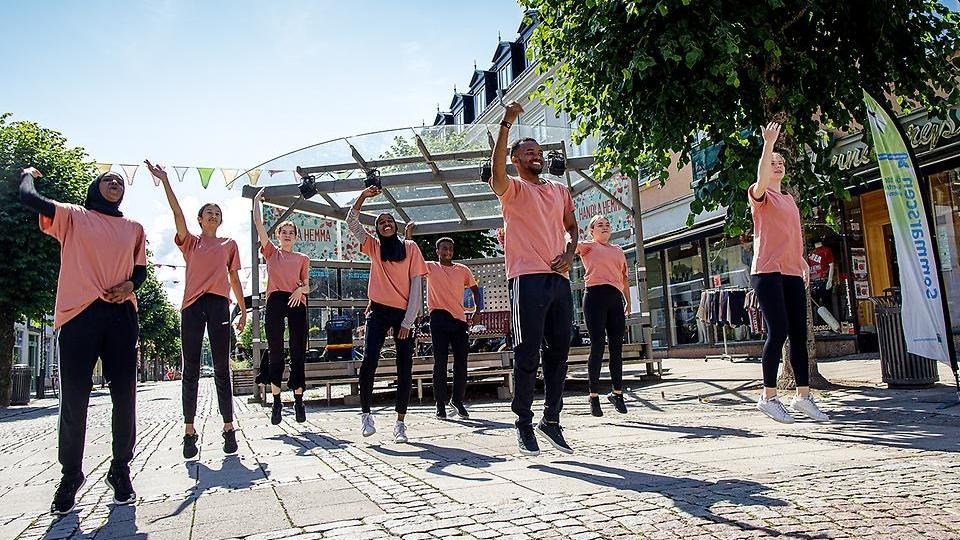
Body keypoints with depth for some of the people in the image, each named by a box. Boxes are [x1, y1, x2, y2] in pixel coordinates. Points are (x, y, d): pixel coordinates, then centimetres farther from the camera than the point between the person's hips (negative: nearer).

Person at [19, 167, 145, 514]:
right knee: (74, 399, 0)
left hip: (120, 315, 3)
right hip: (79, 314, -2)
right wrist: (29, 173, 19)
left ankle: (120, 471, 16)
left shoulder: (134, 229, 20)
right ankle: (70, 476, 16)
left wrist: (130, 284, 0)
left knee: (124, 398, 2)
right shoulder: (72, 216, 12)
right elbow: (28, 198, -1)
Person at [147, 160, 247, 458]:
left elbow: (234, 278, 16)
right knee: (190, 370, 2)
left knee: (221, 370, 0)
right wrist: (165, 181, -6)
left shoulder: (229, 244, 17)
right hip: (192, 305, 0)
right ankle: (189, 431, 6)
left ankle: (228, 428, 4)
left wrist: (243, 310, 10)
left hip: (218, 304, 0)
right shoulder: (190, 242, 15)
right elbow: (177, 213, 3)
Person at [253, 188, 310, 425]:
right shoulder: (271, 252, 15)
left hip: (297, 303, 1)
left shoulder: (302, 258, 18)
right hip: (275, 301, -1)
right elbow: (259, 225, 8)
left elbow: (307, 285, 14)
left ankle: (299, 400, 7)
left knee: (298, 351, 0)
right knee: (275, 352, -2)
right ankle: (276, 401, 5)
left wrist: (300, 290, -7)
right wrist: (257, 201, 12)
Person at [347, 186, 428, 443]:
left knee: (405, 369, 0)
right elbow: (351, 222, -2)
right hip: (378, 312, 0)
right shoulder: (374, 246, 9)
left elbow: (416, 286, -2)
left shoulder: (410, 248, 3)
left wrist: (408, 322, -9)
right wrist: (363, 196, -14)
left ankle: (400, 422, 9)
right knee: (369, 361, -17)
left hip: (404, 314, 0)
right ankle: (365, 414, -1)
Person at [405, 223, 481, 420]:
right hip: (439, 319, -3)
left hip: (459, 319, 3)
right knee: (440, 362, -1)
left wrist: (477, 311, 10)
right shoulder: (430, 268, 5)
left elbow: (475, 288, 21)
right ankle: (440, 403, 5)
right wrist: (407, 237, -15)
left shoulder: (463, 270, 11)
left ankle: (458, 400, 19)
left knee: (461, 361, 4)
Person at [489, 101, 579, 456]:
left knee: (559, 353, 8)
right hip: (527, 278, -6)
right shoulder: (512, 188, 2)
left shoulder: (559, 190, 20)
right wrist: (506, 124, -26)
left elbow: (571, 226, 26)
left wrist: (570, 253, 5)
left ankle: (551, 420, 20)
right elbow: (496, 173, -20)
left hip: (559, 278, 6)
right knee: (528, 354, -4)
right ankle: (524, 425, 7)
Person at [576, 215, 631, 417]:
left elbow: (624, 278, 25)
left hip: (615, 298, 5)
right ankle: (594, 396, 1)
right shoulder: (588, 246, 10)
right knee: (597, 346, -7)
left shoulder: (618, 251, 24)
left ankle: (617, 393, 17)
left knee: (617, 347, 5)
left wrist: (628, 301, 19)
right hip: (595, 295, -5)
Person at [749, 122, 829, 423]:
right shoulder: (761, 195, 1)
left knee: (799, 333, 6)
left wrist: (803, 261, 18)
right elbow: (761, 179, -23)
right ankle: (768, 396, -2)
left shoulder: (789, 199, 22)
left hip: (792, 273, 7)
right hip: (768, 272, -7)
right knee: (778, 331, -12)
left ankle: (803, 396, 13)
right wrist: (768, 143, -27)